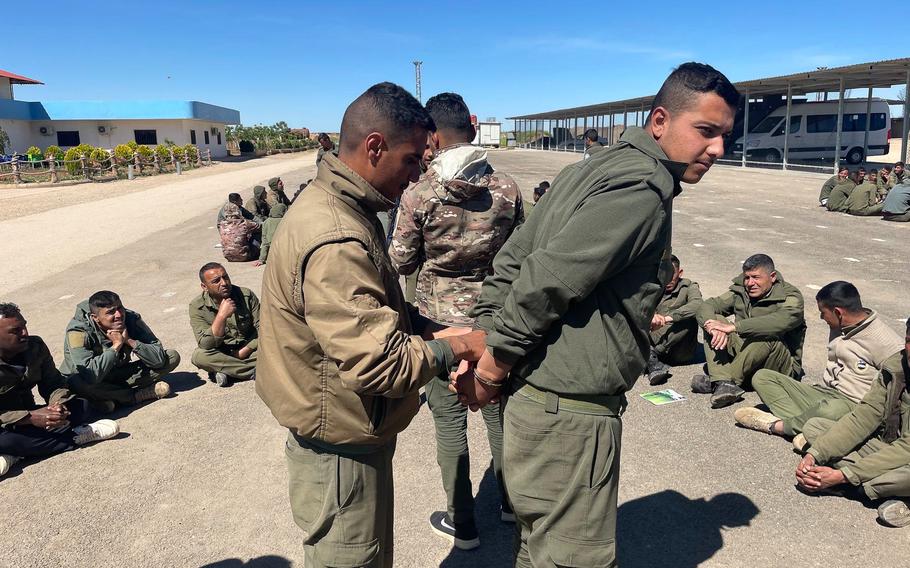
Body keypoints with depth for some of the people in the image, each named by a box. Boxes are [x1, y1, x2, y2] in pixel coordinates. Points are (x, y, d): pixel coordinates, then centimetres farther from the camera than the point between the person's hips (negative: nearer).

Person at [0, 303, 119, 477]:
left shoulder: (35, 346, -4)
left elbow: (54, 383, 1)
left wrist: (58, 404, -21)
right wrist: (30, 417, -33)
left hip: (28, 413, 6)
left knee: (81, 406, -14)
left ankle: (15, 454, -24)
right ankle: (75, 436, -23)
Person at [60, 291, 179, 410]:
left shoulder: (131, 319, -17)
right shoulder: (78, 332, -26)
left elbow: (159, 359, -21)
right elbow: (90, 376, -40)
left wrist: (130, 341, -31)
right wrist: (116, 345, -34)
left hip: (121, 374, 3)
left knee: (173, 356, -11)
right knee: (78, 383, -40)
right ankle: (140, 395, -21)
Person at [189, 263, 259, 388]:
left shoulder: (246, 295, -8)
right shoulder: (197, 306, -12)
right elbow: (205, 345, -22)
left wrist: (245, 351, -19)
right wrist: (222, 315, -32)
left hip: (247, 349, 1)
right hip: (220, 353, 0)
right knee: (199, 356, -33)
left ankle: (226, 372, -20)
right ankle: (254, 371, -25)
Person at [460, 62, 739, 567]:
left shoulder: (594, 169, 12)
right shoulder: (643, 187, -18)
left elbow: (511, 259, 9)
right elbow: (545, 282, -25)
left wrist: (482, 342, 5)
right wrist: (492, 367, -14)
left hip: (537, 394, 10)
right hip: (569, 413, -10)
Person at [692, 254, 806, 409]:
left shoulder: (791, 298, -13)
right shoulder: (741, 291, 2)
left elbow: (781, 321, -36)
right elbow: (706, 306, -7)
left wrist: (733, 327, -41)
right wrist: (714, 327, -31)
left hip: (785, 366, -5)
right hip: (743, 354, 5)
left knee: (769, 337, -35)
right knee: (715, 319, -12)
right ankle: (724, 383, -32)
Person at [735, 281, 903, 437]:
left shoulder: (882, 340, -12)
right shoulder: (839, 327, 13)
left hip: (851, 404, -8)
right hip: (822, 393, 8)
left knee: (832, 409, -45)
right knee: (762, 377, -6)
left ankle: (777, 426, -20)